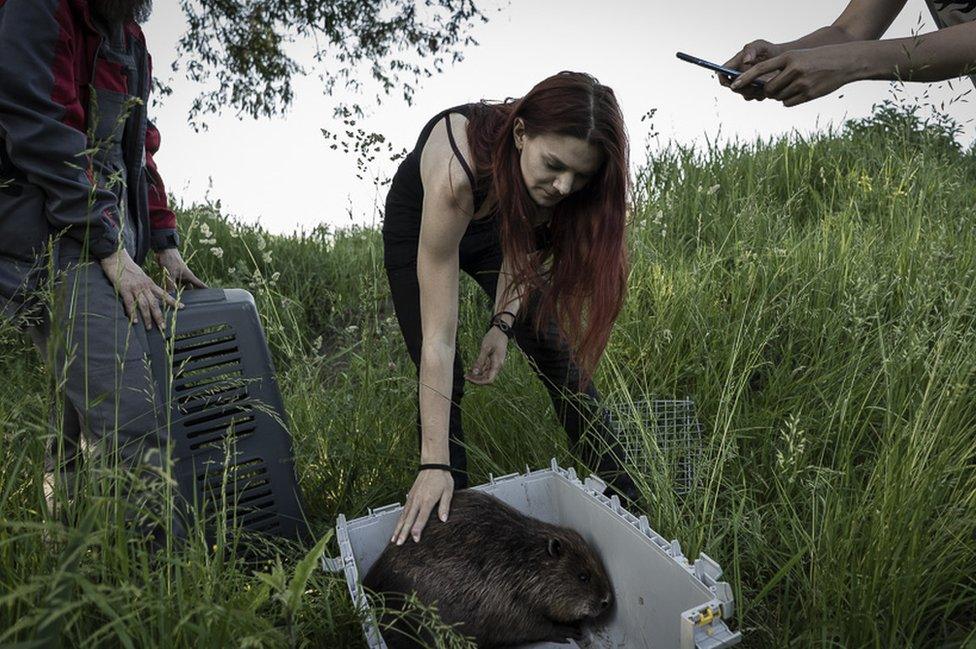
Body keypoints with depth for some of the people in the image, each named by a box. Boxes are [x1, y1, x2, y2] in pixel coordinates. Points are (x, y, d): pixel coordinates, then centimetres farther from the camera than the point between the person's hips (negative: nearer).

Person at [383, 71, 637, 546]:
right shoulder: (455, 170, -44)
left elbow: (523, 242, -8)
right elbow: (438, 339, -42)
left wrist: (503, 323, -23)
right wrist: (435, 465, -40)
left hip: (491, 226, 3)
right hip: (419, 228, -3)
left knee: (554, 351, -4)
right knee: (443, 376, -12)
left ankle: (625, 500, 8)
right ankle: (454, 509, 8)